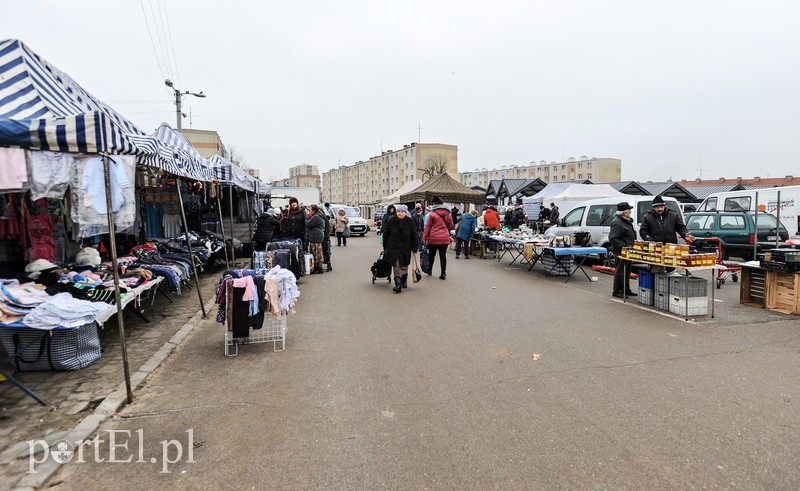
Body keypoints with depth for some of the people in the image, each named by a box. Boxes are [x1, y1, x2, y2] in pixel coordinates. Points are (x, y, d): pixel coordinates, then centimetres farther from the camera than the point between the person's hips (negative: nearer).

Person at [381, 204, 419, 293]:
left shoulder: (410, 222, -8)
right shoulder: (390, 221, -8)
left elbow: (414, 236, -1)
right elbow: (386, 235, 1)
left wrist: (415, 248, -3)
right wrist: (385, 247, 4)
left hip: (405, 247, 1)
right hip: (393, 247, -1)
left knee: (404, 265, 13)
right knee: (396, 265, -8)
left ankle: (404, 281, 35)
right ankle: (398, 284, -10)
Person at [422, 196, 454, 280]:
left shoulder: (432, 214, -8)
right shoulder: (448, 214, 4)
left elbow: (428, 226, -6)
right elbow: (451, 226, 12)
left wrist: (424, 237, 0)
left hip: (434, 238, -2)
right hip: (445, 238, 2)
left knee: (432, 255, 13)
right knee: (443, 255, 3)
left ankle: (429, 270, 29)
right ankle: (443, 273, 1)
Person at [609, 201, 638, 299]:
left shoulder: (627, 221, 13)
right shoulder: (617, 223, -21)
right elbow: (612, 238, -25)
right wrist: (624, 246, -25)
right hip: (621, 251, -10)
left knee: (627, 271, 17)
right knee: (621, 271, -3)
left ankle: (626, 290, 28)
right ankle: (617, 291, 7)